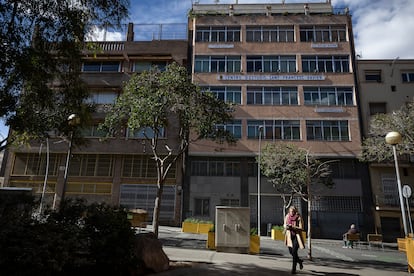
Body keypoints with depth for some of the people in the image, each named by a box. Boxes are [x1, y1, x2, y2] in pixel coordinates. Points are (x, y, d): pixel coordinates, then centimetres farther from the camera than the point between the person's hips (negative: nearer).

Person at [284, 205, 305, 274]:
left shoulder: (299, 218, -12)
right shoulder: (287, 216, -1)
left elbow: (301, 228, -12)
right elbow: (284, 225, 10)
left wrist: (293, 227, -24)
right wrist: (286, 226, -13)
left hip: (296, 236, -4)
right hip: (289, 236, 5)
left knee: (294, 252, -11)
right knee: (291, 251, 10)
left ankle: (294, 269, 0)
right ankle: (299, 261, 39)